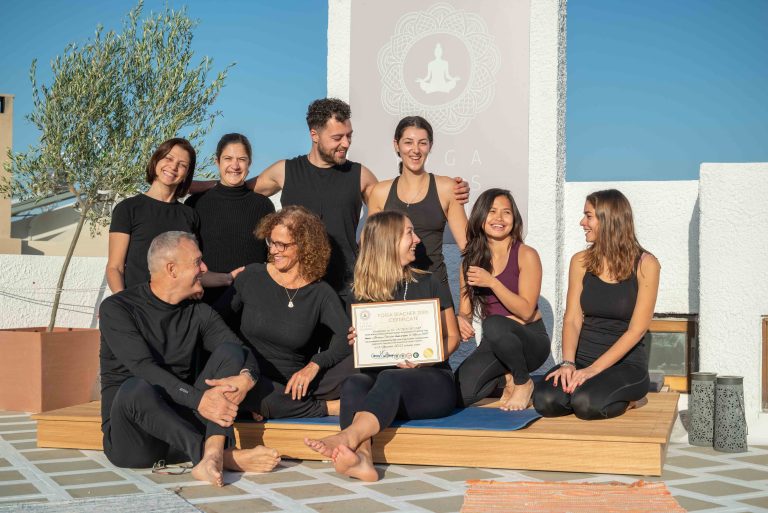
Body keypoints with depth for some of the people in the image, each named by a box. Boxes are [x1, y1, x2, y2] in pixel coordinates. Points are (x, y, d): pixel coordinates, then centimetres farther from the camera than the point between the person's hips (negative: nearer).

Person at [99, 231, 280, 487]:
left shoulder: (199, 313, 9)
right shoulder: (116, 309, -7)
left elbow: (244, 354, -3)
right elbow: (144, 368, -21)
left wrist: (246, 378, -28)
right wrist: (198, 399, -33)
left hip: (180, 420, 5)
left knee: (230, 351, -13)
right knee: (136, 388, -37)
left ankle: (211, 456, -33)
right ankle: (225, 457, -31)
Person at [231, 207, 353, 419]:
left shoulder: (321, 293, 1)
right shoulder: (251, 277, 3)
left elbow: (347, 335, -12)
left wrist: (314, 365, -27)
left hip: (298, 386, 0)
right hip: (253, 381, 0)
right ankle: (330, 408, -18)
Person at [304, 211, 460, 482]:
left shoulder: (428, 283, 14)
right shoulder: (362, 292, 14)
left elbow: (452, 337, 13)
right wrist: (355, 342, -8)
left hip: (432, 378, -2)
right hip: (379, 375, 2)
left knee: (390, 379, -35)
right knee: (353, 384, -32)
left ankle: (347, 438, -62)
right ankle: (361, 456, -58)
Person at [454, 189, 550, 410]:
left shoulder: (526, 255, -7)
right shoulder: (470, 261, 6)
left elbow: (526, 311, -13)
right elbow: (466, 311, 6)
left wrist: (492, 282, -23)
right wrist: (460, 320, -19)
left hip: (530, 339, -4)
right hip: (493, 343, 4)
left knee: (493, 324, -39)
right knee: (458, 393, -23)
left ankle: (523, 382, -11)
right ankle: (506, 378, 8)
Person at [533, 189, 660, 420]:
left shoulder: (645, 265, -6)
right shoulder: (581, 262, 5)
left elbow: (636, 330, -12)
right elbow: (572, 319, -1)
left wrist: (594, 369, -21)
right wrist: (568, 363, -20)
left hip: (627, 364, -3)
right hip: (583, 358, 3)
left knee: (586, 403, -32)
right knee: (544, 400, -27)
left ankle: (627, 399, -1)